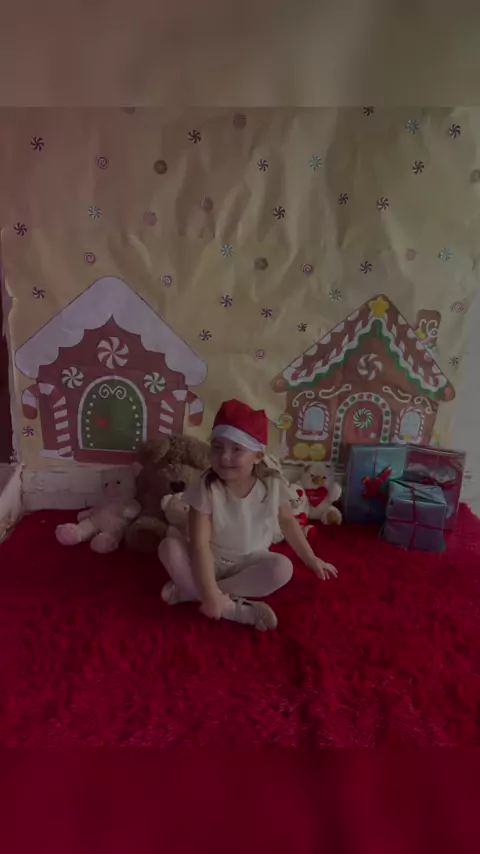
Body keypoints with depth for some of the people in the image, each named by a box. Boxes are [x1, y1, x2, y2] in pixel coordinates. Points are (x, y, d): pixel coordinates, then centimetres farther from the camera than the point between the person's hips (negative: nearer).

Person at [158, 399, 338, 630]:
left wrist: (311, 560, 10)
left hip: (251, 562, 2)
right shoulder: (206, 488, -23)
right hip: (212, 561, -2)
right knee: (169, 547, -26)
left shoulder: (272, 485, -16)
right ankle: (235, 609, -31)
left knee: (283, 569, -29)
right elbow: (200, 544, -26)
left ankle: (188, 591, -23)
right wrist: (210, 592, -34)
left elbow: (288, 521, 3)